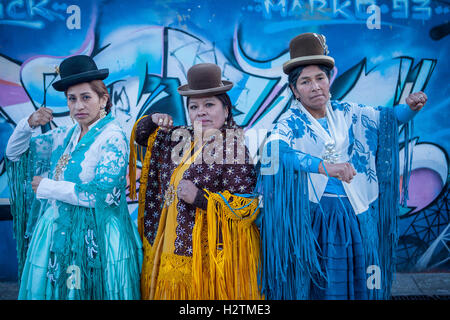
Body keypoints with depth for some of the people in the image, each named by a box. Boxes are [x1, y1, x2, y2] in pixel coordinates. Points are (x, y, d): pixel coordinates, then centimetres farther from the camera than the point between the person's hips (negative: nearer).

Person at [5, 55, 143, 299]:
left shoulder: (112, 137, -13)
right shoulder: (65, 135, 6)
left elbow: (102, 194, -22)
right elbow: (14, 153, 17)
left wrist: (46, 186, -12)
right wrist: (29, 124, -3)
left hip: (93, 240, -6)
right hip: (55, 235, 6)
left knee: (86, 292, 6)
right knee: (50, 290, 16)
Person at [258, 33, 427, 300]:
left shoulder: (347, 113, 6)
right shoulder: (291, 123, -8)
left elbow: (385, 117, 11)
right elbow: (275, 150, -27)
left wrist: (410, 108, -12)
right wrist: (325, 167, -39)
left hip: (357, 215, 4)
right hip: (313, 216, -4)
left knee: (357, 282, 13)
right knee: (318, 284, 5)